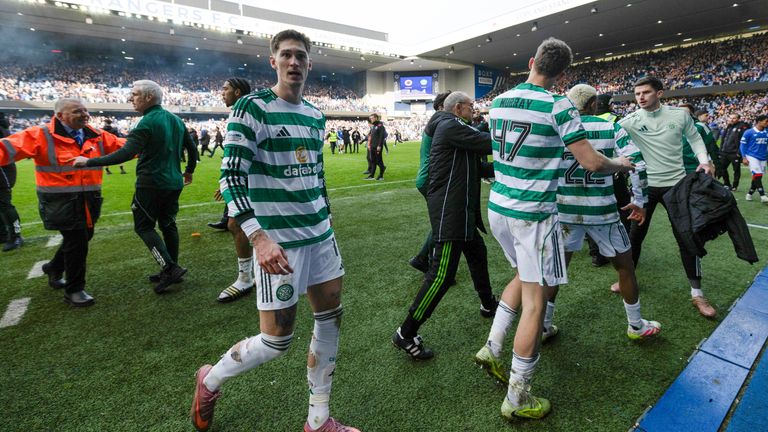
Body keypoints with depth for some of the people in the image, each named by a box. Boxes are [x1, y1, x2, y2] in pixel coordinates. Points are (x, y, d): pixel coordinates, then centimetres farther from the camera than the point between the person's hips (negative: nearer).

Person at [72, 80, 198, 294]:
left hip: (151, 184, -8)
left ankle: (170, 268, -5)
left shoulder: (147, 123, -15)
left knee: (144, 226, 3)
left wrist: (89, 161, -18)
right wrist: (189, 170, 30)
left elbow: (126, 153, -24)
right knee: (168, 225, 14)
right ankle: (172, 271, 20)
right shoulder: (176, 120, 9)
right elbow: (192, 148, 16)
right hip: (174, 183, 8)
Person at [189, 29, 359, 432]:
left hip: (320, 233, 7)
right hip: (278, 239, -7)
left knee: (331, 321, 9)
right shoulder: (251, 107, -8)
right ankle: (210, 380, 32)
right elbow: (231, 176, -15)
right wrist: (258, 236, -25)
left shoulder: (316, 115, 12)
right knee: (276, 340, -1)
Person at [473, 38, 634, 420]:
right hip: (534, 214, -6)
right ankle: (517, 399, 13)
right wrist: (619, 164, 12)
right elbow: (591, 163, -9)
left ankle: (491, 348, 26)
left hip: (498, 207, 7)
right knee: (535, 300, 3)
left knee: (523, 276, 27)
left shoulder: (498, 102, 6)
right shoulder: (558, 107, -11)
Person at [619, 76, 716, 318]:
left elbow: (694, 138, 10)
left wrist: (704, 160, -3)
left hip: (675, 184, 1)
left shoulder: (680, 115, -2)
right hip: (644, 186, 0)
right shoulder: (631, 120, -7)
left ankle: (697, 294, 15)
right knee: (636, 234, 7)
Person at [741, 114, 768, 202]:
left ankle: (749, 194, 22)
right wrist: (744, 158, -9)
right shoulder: (749, 132, -6)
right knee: (757, 175, -12)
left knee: (757, 177, 8)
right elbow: (743, 145, -4)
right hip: (752, 157, -5)